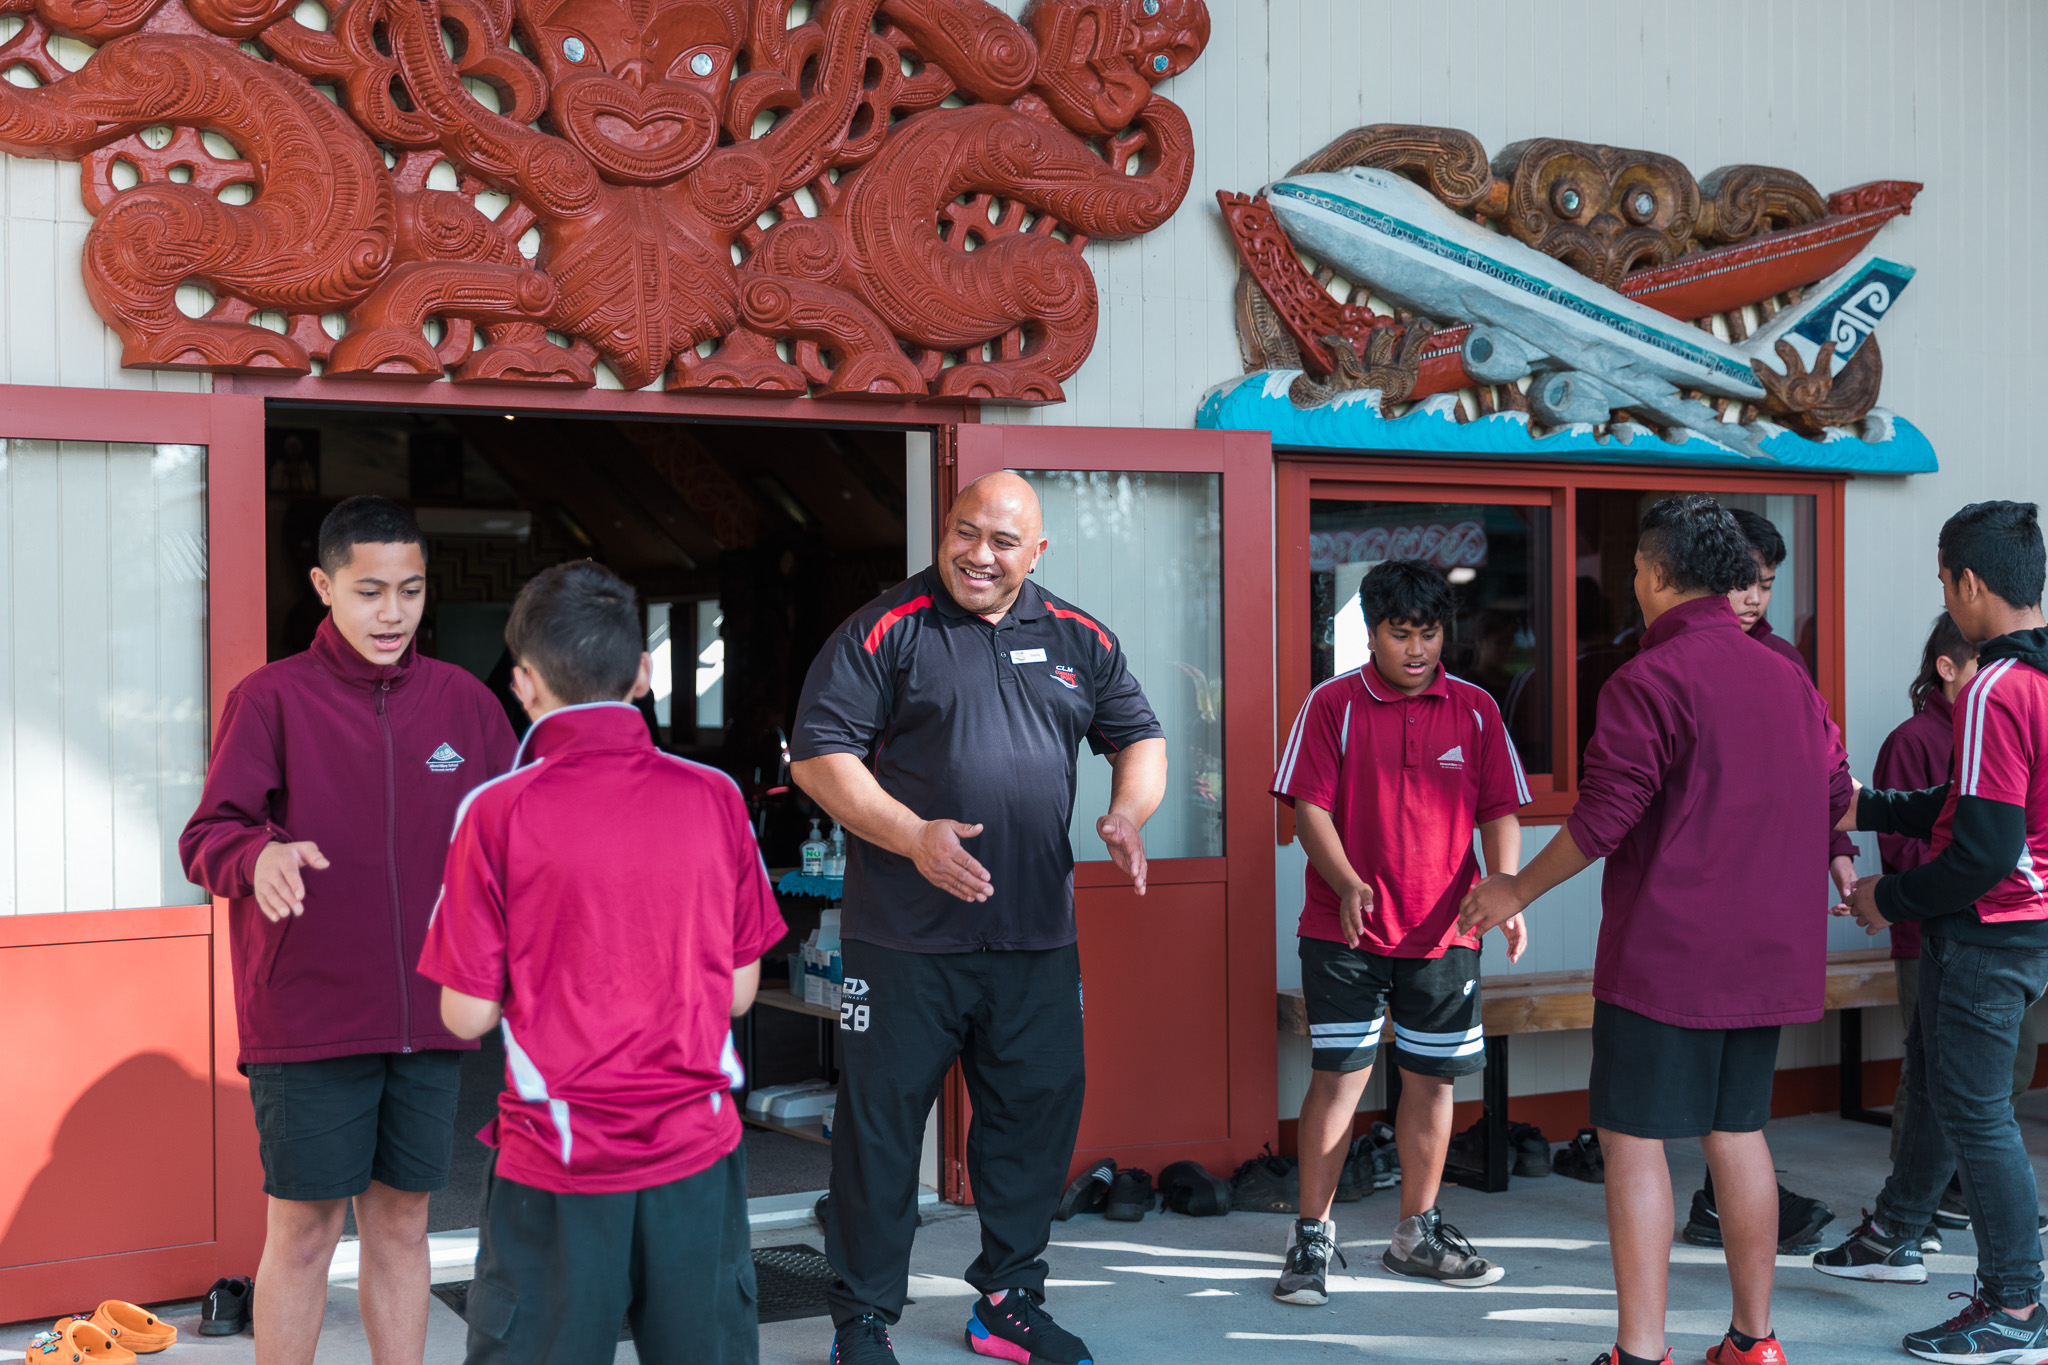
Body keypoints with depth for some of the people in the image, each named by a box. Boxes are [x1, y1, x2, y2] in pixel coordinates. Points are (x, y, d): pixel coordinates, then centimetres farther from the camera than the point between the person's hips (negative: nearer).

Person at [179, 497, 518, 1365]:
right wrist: (261, 854, -29)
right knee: (305, 1227, 3)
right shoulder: (271, 699, -3)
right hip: (305, 1020, -3)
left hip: (426, 1019, 3)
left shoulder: (462, 699, 7)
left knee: (402, 1220, 13)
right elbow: (205, 839, -7)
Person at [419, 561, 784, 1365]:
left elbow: (467, 1017, -8)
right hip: (695, 1149, 2)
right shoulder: (715, 798, -3)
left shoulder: (498, 813, -10)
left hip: (559, 1168, -2)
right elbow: (739, 990, 3)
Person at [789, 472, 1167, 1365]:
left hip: (1038, 936, 4)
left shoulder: (1079, 641, 10)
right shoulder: (885, 631, -4)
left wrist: (1127, 814, -3)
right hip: (904, 938, -4)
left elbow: (1140, 737, 18)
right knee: (881, 1121, 3)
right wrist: (913, 837, -19)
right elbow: (818, 754, -9)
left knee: (1038, 1115, 11)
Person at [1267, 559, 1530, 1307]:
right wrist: (1347, 884, -21)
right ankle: (1312, 1237, 7)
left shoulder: (1474, 709, 5)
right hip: (1345, 930, -3)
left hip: (1443, 930, 3)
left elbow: (1499, 811, 6)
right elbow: (1310, 805, -6)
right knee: (1338, 1075, -3)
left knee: (1431, 1078, 9)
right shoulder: (1333, 704, -2)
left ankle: (1418, 1232, 25)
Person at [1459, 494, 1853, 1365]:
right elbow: (1835, 796, 17)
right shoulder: (1788, 679, 10)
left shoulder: (1649, 680, -14)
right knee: (1737, 1131, 16)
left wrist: (1518, 889, -3)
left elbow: (1603, 818, -16)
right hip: (1765, 952, 8)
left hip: (1666, 954, -8)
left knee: (1633, 1140, -2)